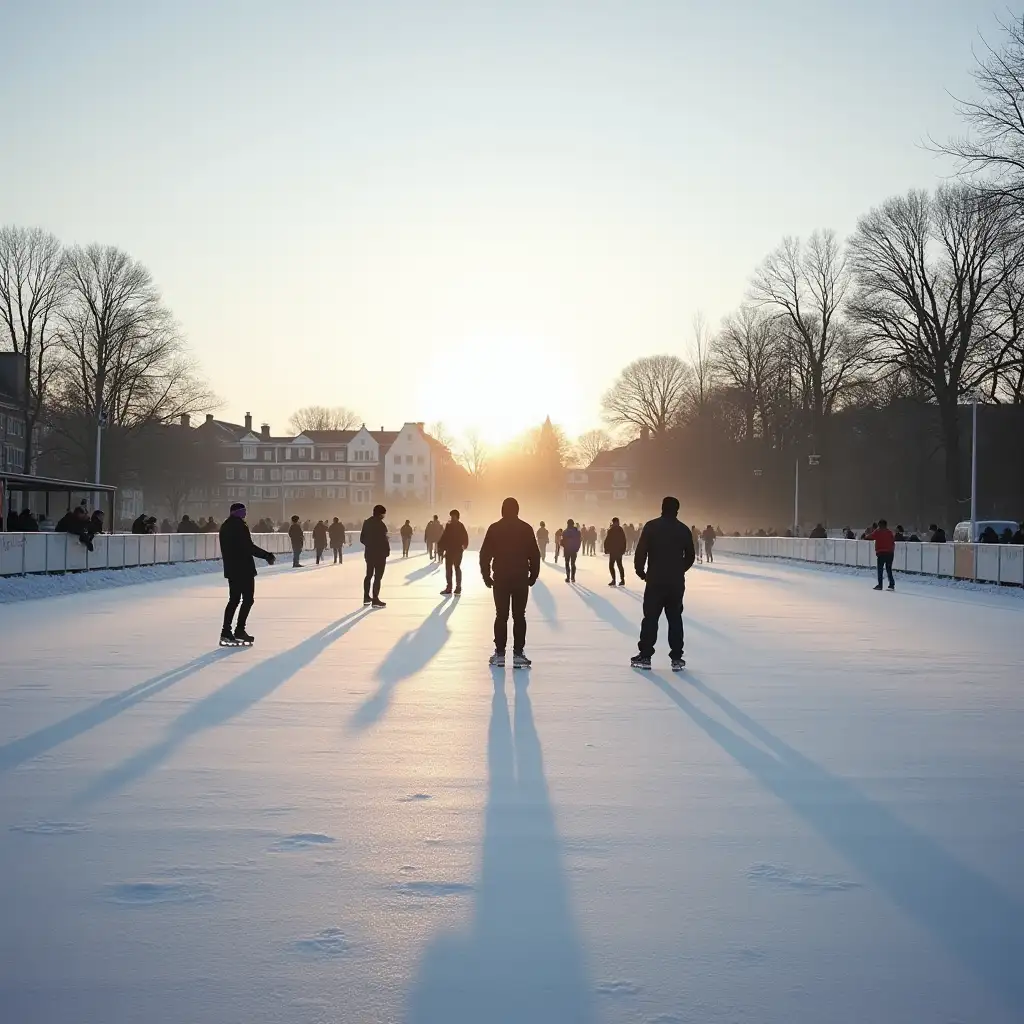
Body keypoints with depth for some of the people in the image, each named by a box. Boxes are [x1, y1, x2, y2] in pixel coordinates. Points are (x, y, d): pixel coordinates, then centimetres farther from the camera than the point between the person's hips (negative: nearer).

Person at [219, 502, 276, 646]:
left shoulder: (225, 526, 13)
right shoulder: (240, 526, -16)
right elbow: (249, 547, -20)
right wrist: (267, 556, -14)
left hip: (231, 568, 9)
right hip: (244, 568, -9)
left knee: (234, 599, 13)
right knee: (248, 599, -1)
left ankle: (226, 632, 11)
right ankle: (239, 631, -3)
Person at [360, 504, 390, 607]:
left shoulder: (367, 523, 6)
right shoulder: (381, 524, -19)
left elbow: (362, 538, 11)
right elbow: (384, 540, -20)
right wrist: (387, 550, -5)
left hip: (369, 553, 8)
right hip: (380, 553, -8)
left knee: (369, 575, 18)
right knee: (378, 577, -2)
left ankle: (366, 597, 26)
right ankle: (375, 600, -1)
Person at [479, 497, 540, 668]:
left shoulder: (494, 528, -2)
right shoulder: (526, 528, -2)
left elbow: (485, 554, -3)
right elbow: (534, 554, -2)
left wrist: (486, 575, 5)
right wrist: (533, 575, 7)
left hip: (500, 579, 0)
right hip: (521, 579, 0)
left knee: (501, 616, 6)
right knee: (519, 616, 4)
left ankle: (499, 654, 5)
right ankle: (518, 654, 0)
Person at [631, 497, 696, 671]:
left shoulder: (651, 526, -6)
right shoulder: (684, 529, 3)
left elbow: (641, 551, -11)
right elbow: (690, 556, 8)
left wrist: (640, 570, 5)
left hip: (655, 580, -2)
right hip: (677, 581, 2)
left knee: (650, 617, 4)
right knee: (675, 618, 8)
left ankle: (645, 656, 4)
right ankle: (677, 658, 6)